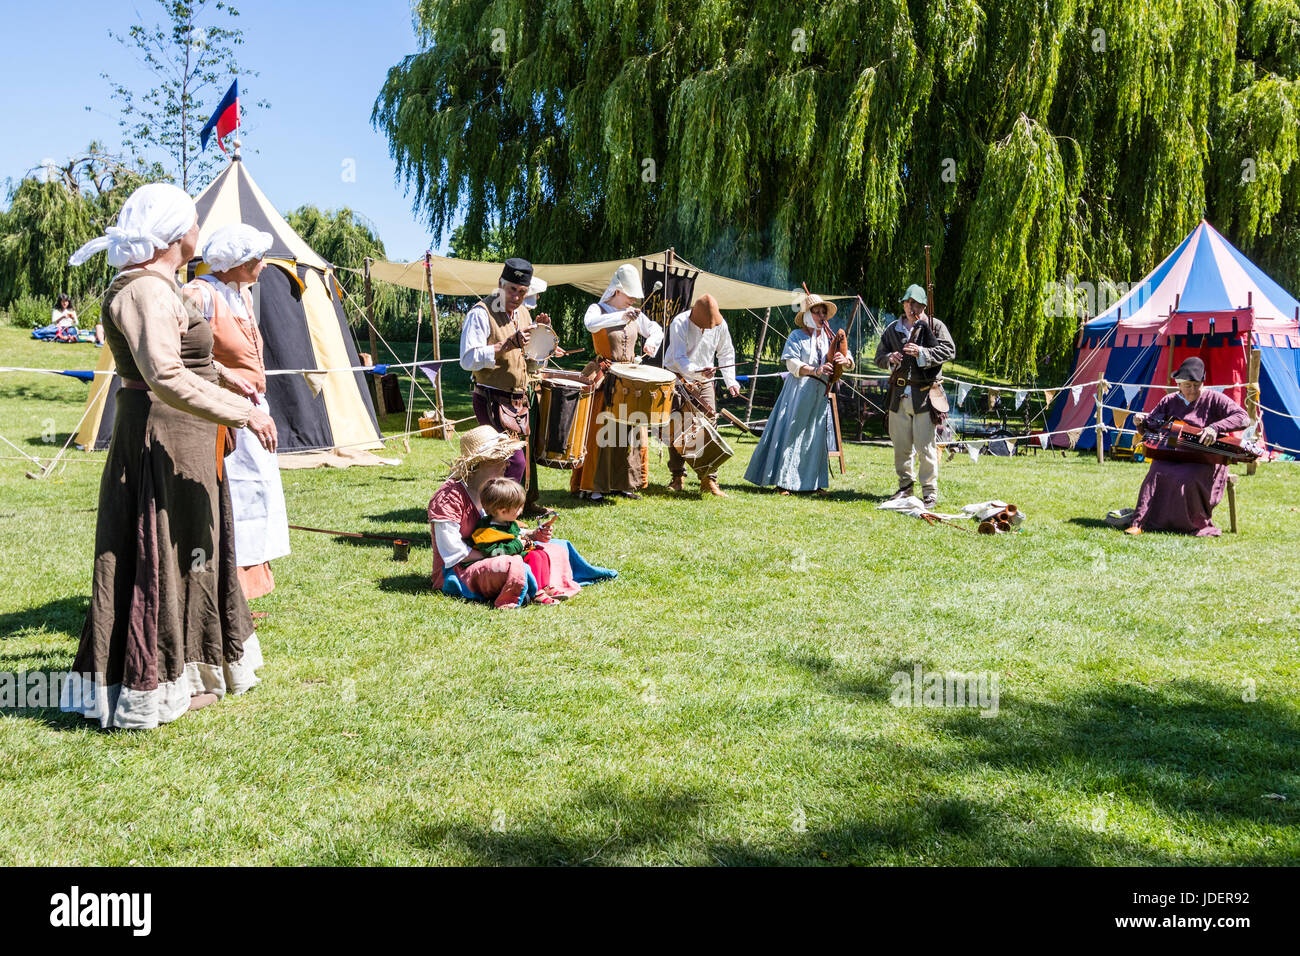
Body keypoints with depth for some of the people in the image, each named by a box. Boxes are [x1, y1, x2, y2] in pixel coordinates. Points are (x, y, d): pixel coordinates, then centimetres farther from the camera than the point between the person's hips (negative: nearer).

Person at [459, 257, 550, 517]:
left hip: (519, 401, 8)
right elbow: (468, 359, -22)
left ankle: (526, 505, 34)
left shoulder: (523, 313, 12)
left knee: (525, 454, 18)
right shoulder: (481, 313, -12)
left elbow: (533, 359, 21)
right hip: (492, 401, -8)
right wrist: (508, 344, -27)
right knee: (514, 459, -16)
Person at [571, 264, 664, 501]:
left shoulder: (635, 314, 10)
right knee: (599, 431, -7)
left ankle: (622, 483, 16)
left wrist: (651, 341, -2)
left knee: (632, 432, 6)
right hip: (604, 379, -6)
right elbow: (590, 323, -29)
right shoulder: (598, 309, -5)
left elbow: (657, 330, 21)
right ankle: (590, 486, 0)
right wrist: (620, 316, -40)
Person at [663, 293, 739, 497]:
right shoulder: (679, 324, -17)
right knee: (676, 427, -3)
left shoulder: (720, 324, -5)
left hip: (704, 381, 2)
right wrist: (698, 371, -42)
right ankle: (678, 477, 9)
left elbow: (726, 353, 9)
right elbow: (679, 359, -24)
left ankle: (708, 479, -4)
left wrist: (730, 381, -1)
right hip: (678, 379, -2)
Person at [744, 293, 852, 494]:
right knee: (791, 433, -7)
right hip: (799, 392, -5)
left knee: (816, 436, 7)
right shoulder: (797, 336, -1)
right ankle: (782, 481, -3)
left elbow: (849, 361, 8)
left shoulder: (829, 337, 12)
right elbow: (792, 364, -12)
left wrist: (844, 361, -16)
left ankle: (812, 482, 13)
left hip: (820, 394, 5)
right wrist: (816, 370, -27)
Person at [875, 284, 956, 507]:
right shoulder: (893, 329, 14)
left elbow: (949, 351, -7)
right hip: (899, 394, 5)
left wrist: (922, 352, -19)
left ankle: (930, 492, 2)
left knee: (926, 446, -6)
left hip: (925, 394, -4)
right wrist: (890, 358, -6)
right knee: (901, 445, 10)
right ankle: (905, 486, 25)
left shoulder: (935, 326, 2)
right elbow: (879, 356, 17)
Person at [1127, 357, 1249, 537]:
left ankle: (1199, 527, -12)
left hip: (1205, 459, -3)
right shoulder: (1169, 401, 13)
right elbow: (1150, 428, 21)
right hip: (1172, 457, 3)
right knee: (1157, 474, -29)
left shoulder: (1213, 399, 0)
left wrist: (1215, 428, -27)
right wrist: (1141, 422, -4)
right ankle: (1140, 523, -31)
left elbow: (1243, 418, -11)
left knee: (1188, 478, -34)